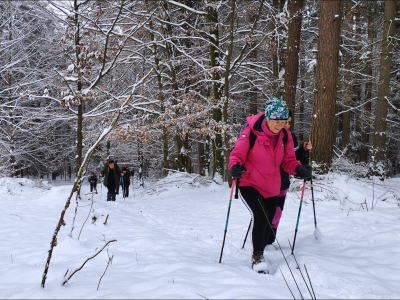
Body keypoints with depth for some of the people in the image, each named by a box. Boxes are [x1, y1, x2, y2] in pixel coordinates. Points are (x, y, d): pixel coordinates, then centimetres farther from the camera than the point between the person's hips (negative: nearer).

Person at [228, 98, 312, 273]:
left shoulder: (285, 136, -3)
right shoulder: (251, 132, -19)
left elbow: (288, 161, 3)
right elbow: (237, 154, -14)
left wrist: (298, 169, -17)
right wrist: (235, 166, -35)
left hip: (272, 188, 5)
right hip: (250, 184, -5)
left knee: (267, 223, 14)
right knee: (261, 217, -22)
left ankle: (259, 256, 35)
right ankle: (257, 256, -3)